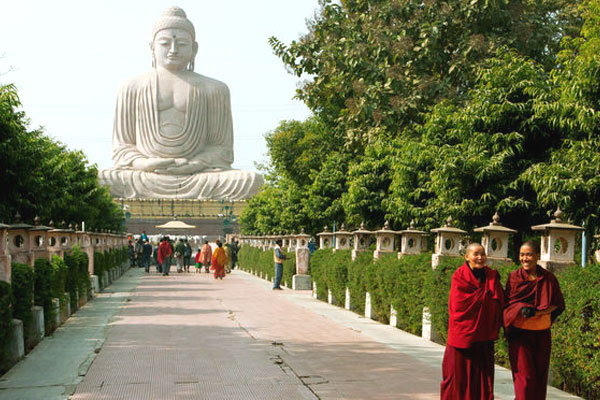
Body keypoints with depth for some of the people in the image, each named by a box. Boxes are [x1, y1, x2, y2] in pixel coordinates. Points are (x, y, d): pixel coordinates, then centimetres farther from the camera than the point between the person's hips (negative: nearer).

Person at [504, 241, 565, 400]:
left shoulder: (548, 278, 1)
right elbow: (507, 304, 6)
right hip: (519, 333, -2)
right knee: (524, 375, -5)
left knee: (540, 374, 9)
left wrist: (536, 310, -13)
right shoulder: (514, 277, 0)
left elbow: (558, 305, 2)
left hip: (541, 333, 2)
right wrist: (522, 308, -13)